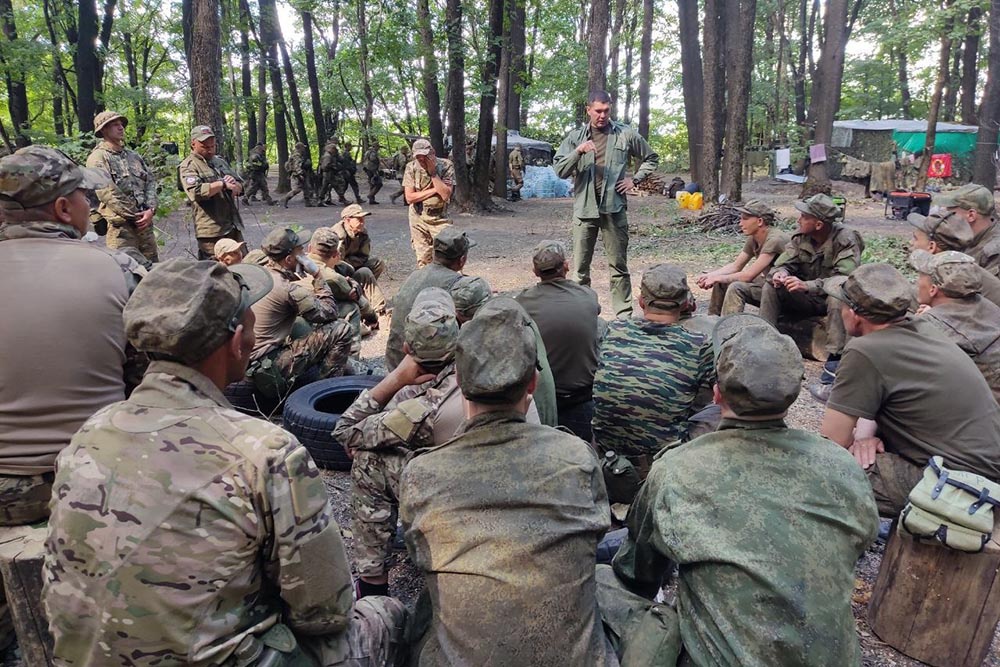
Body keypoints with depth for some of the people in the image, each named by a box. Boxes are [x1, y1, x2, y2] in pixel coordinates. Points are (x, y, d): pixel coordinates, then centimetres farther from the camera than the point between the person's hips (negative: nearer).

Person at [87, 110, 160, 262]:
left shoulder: (134, 156, 19)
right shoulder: (98, 158, -2)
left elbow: (151, 182, 10)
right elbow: (108, 193, -12)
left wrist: (151, 210, -6)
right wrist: (135, 215, -12)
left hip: (145, 223, 6)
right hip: (120, 225, -6)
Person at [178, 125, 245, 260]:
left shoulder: (220, 161, 19)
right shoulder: (188, 166, -4)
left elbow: (240, 186, 17)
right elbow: (196, 192, -21)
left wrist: (234, 185, -7)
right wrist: (222, 184, -17)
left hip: (234, 227, 7)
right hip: (211, 232, -7)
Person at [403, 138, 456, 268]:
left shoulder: (446, 165, -10)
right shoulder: (411, 167, -6)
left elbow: (446, 195, -20)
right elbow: (409, 198, -12)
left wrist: (433, 172, -21)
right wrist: (434, 190, -16)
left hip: (440, 218, -2)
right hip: (418, 218, 2)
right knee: (423, 260, 8)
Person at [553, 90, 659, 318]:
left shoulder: (626, 134, 5)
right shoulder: (575, 136, 5)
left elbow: (651, 159, 17)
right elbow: (559, 170, -3)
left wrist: (634, 179, 3)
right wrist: (578, 152, -17)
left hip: (614, 208, 0)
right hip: (584, 209, 1)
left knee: (619, 266, 5)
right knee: (580, 268, 3)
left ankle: (624, 315, 12)